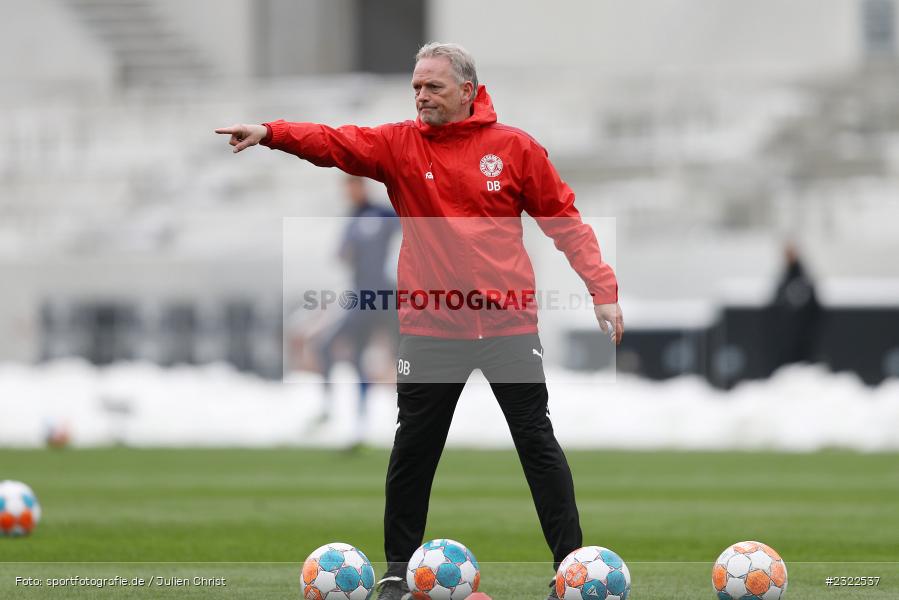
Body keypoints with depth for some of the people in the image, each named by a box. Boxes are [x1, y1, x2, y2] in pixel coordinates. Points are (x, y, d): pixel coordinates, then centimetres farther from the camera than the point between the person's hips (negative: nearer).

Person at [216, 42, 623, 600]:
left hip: (508, 322, -1)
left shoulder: (515, 147, 0)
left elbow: (564, 219, 2)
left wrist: (603, 289, -4)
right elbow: (334, 142, -10)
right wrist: (269, 133, -27)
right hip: (430, 325, 1)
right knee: (414, 448, 7)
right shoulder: (399, 145, 3)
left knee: (538, 442, 4)